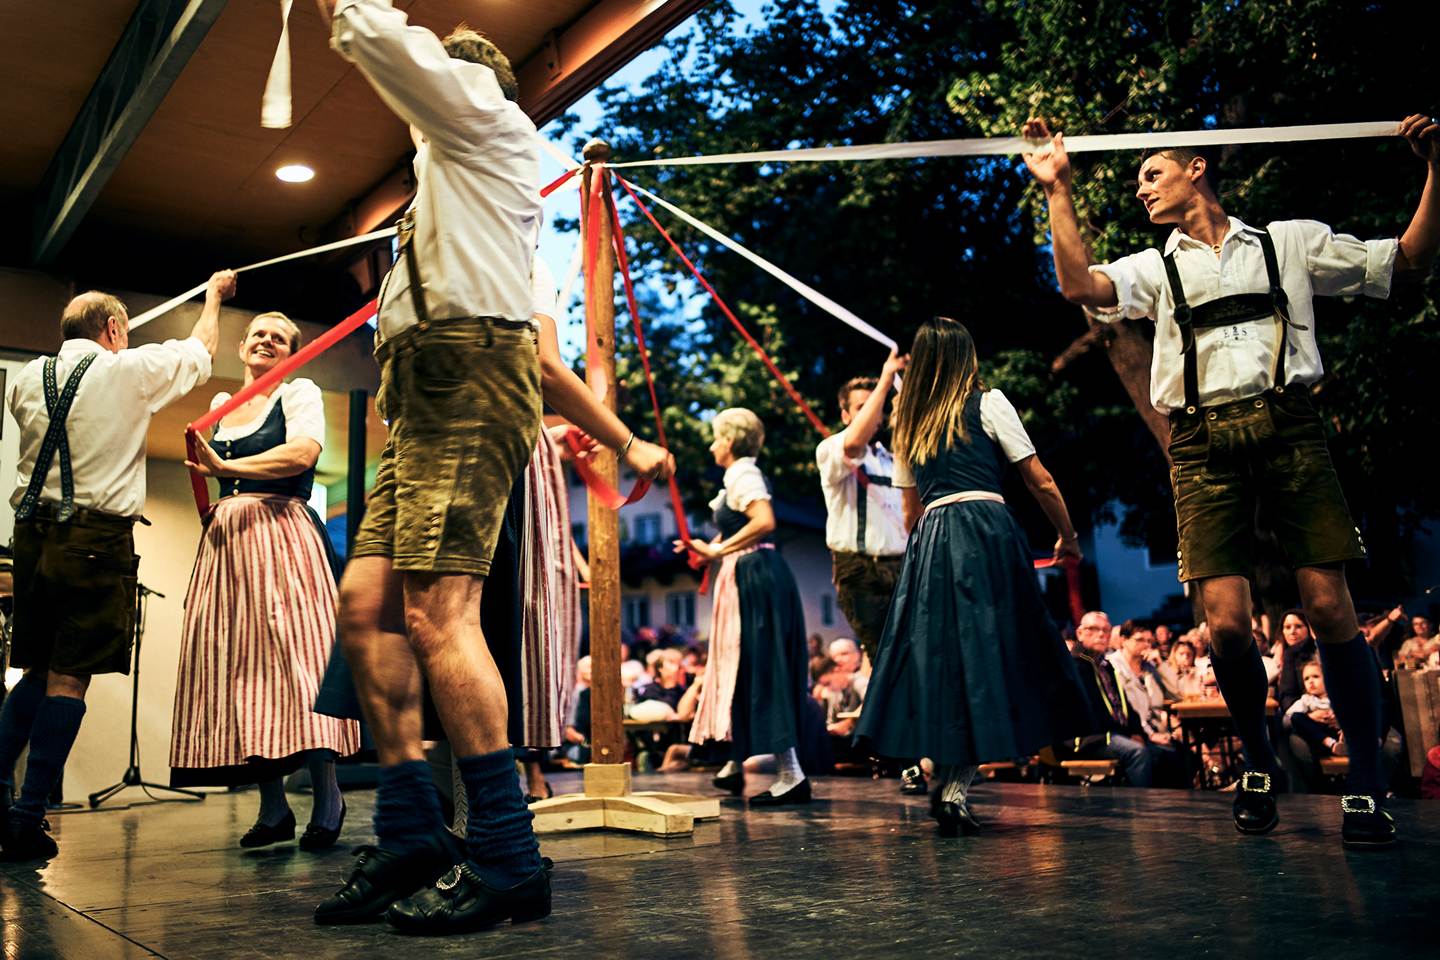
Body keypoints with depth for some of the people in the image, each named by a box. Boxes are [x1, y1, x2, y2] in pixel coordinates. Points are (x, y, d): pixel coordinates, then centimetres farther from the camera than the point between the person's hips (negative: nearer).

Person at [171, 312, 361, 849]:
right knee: (236, 662, 0)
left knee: (291, 653, -13)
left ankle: (327, 799, -7)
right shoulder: (221, 405, 22)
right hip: (225, 541, 6)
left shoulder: (300, 393, 4)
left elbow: (304, 451, -15)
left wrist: (226, 467, -17)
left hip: (281, 536, -6)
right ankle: (273, 809, 4)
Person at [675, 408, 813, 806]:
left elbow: (765, 521, -27)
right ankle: (738, 763, 26)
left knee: (760, 669, -10)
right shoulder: (740, 475, 19)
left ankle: (791, 773, -10)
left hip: (756, 577, -10)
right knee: (743, 666, 15)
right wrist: (708, 547, 22)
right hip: (749, 576, 10)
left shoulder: (743, 474, -11)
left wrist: (719, 550, -21)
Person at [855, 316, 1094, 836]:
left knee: (940, 654, 8)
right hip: (987, 533, -4)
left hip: (931, 544, 5)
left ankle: (947, 775, 8)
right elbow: (1040, 481, 3)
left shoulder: (908, 424, 19)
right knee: (986, 653, -4)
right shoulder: (988, 402, 5)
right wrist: (1068, 537, 14)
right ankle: (954, 785, -10)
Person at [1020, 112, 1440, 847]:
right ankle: (1258, 761, 14)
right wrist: (1058, 192, -1)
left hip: (1287, 426, 0)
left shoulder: (1291, 242, 21)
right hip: (1204, 441, 1)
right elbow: (1080, 286, 1)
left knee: (1330, 607, -9)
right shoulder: (1156, 268, 21)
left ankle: (1367, 785, 2)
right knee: (1226, 623, -10)